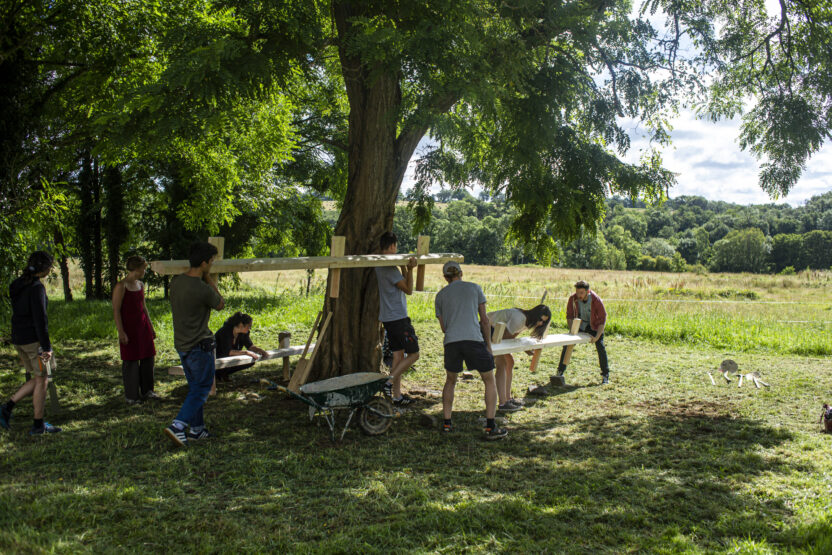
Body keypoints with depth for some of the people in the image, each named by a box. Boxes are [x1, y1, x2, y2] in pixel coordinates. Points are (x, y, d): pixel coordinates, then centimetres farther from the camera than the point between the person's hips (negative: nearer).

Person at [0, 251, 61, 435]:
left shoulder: (17, 285, 10)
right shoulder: (36, 288, -18)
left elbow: (18, 313, 16)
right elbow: (40, 319, -21)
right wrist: (47, 347, -17)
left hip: (19, 339, 9)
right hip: (33, 339, -9)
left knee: (37, 379, 18)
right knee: (42, 381, 3)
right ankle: (38, 425, 11)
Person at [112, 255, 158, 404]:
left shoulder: (140, 285, 11)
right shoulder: (121, 286, -12)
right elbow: (116, 310, -14)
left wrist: (151, 327, 19)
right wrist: (121, 332, -19)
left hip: (143, 325, 7)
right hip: (129, 326, -7)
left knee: (148, 357, 9)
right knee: (131, 361, 0)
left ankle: (146, 390, 21)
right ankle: (131, 396, 10)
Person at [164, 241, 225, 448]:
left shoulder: (176, 281, -1)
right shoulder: (203, 289, -23)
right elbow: (220, 304, -3)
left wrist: (205, 279, 17)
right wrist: (211, 280, 3)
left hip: (181, 344, 8)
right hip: (199, 345, -8)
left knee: (195, 387, 17)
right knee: (202, 389, 3)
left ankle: (197, 429, 24)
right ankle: (177, 426, -6)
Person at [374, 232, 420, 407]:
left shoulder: (380, 266, 13)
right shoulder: (389, 267, -16)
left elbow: (402, 285, 21)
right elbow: (408, 290, -11)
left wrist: (404, 267, 16)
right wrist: (410, 269, -14)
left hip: (388, 318, 9)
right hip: (398, 318, -9)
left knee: (398, 356, 11)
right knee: (413, 354, -2)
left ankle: (397, 396, 14)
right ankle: (389, 382, -7)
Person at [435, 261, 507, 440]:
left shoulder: (440, 296, 17)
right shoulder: (475, 288, 13)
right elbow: (484, 319, 12)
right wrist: (488, 345, 18)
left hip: (451, 342, 2)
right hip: (474, 339, -2)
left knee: (450, 380, 25)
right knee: (490, 381, 13)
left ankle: (446, 422, 21)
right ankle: (490, 427, 5)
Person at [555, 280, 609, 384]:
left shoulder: (596, 300, -28)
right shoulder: (573, 299, -22)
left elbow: (602, 319, -22)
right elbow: (569, 316, -9)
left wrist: (597, 336, -30)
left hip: (594, 326, -2)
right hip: (579, 325, 2)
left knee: (600, 348, -10)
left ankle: (605, 375, 5)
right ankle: (560, 372, 8)